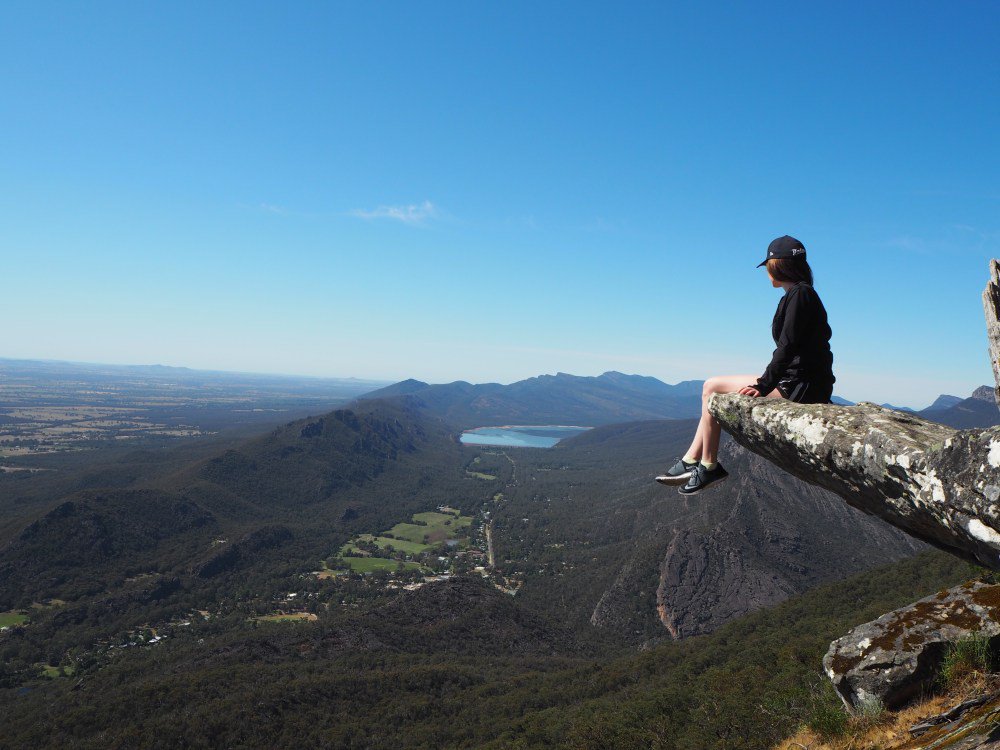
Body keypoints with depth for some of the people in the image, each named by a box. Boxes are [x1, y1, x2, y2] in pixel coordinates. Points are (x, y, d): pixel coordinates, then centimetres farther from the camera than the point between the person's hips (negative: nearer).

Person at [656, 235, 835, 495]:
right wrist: (765, 383, 14)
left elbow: (788, 347, -20)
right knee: (712, 388, 10)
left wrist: (763, 385, -16)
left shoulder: (799, 294, -12)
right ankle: (691, 461, 7)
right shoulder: (802, 293, 19)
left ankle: (708, 466, 0)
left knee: (712, 388, -8)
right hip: (800, 383, 10)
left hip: (800, 386, -10)